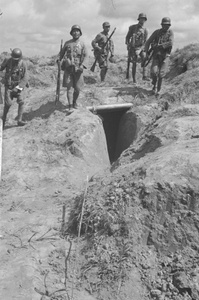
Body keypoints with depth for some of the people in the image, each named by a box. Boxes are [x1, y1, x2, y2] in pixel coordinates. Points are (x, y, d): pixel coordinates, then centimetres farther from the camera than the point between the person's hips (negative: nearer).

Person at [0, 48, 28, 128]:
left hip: (19, 85, 1)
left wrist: (17, 88, -21)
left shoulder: (23, 64, -13)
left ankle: (19, 120, -10)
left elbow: (25, 78, -13)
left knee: (21, 101, -17)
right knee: (8, 103, -10)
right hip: (9, 85, 0)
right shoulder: (7, 61, -12)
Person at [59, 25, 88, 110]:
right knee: (69, 87, -6)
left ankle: (74, 102, 30)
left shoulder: (82, 44, 4)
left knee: (77, 88, 5)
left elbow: (85, 56, -4)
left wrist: (82, 65, -18)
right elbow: (62, 53, 20)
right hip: (68, 68, 0)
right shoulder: (67, 43, 8)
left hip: (77, 69, 0)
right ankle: (70, 106, -7)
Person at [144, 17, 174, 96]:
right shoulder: (157, 32, 3)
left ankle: (158, 90, 10)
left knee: (161, 74, -9)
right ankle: (154, 85, 14)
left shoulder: (170, 32, 0)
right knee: (154, 71, -17)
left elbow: (170, 43, -17)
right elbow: (148, 42, 4)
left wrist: (159, 46, -21)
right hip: (156, 55, 1)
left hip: (165, 56, 0)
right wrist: (146, 52, -9)